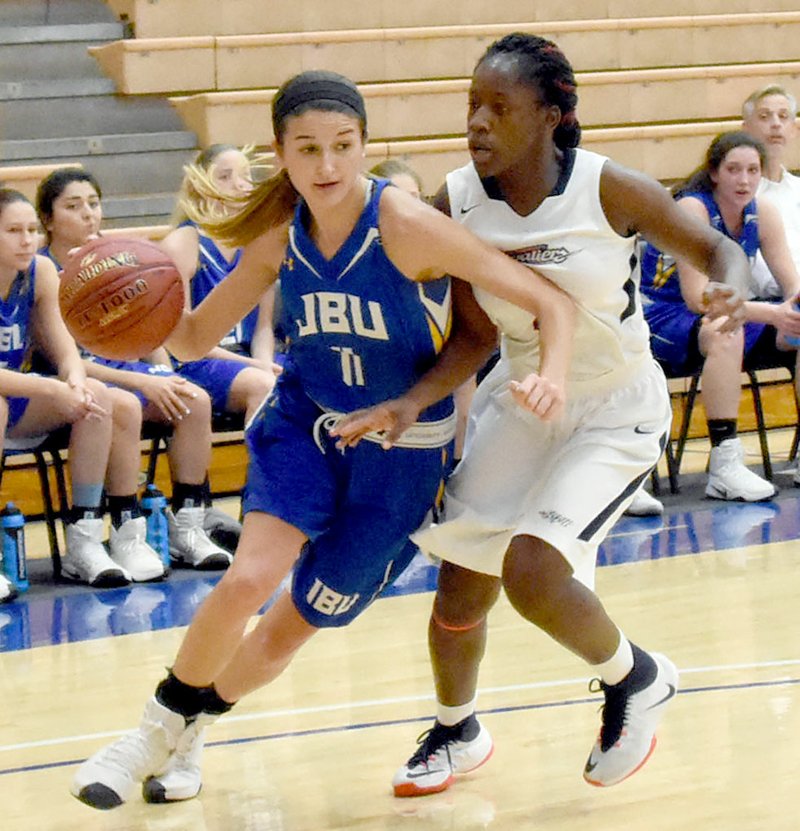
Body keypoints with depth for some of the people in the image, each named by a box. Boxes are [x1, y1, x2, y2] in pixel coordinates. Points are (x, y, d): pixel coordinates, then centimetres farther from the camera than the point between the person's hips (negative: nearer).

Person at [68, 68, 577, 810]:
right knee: (247, 581, -23)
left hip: (401, 447, -2)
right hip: (304, 421, 2)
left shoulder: (406, 225, -25)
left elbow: (552, 303, -24)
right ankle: (156, 730, 1)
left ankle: (186, 731, 35)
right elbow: (194, 338, -1)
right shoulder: (278, 236, -10)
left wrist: (551, 376, -45)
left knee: (286, 635, 6)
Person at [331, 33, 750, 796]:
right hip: (519, 401, 4)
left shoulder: (609, 191, -23)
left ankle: (636, 681, 8)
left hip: (615, 413, -4)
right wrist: (409, 404, -22)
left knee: (530, 568, -23)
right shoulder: (456, 203, -13)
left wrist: (729, 291, -32)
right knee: (461, 582, 6)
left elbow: (714, 248, -10)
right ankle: (457, 733, 37)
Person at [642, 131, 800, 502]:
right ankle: (724, 465, -42)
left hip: (727, 314, 7)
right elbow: (697, 297, -28)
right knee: (724, 331, -37)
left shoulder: (762, 213, 0)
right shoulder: (691, 209, -20)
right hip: (665, 318, -7)